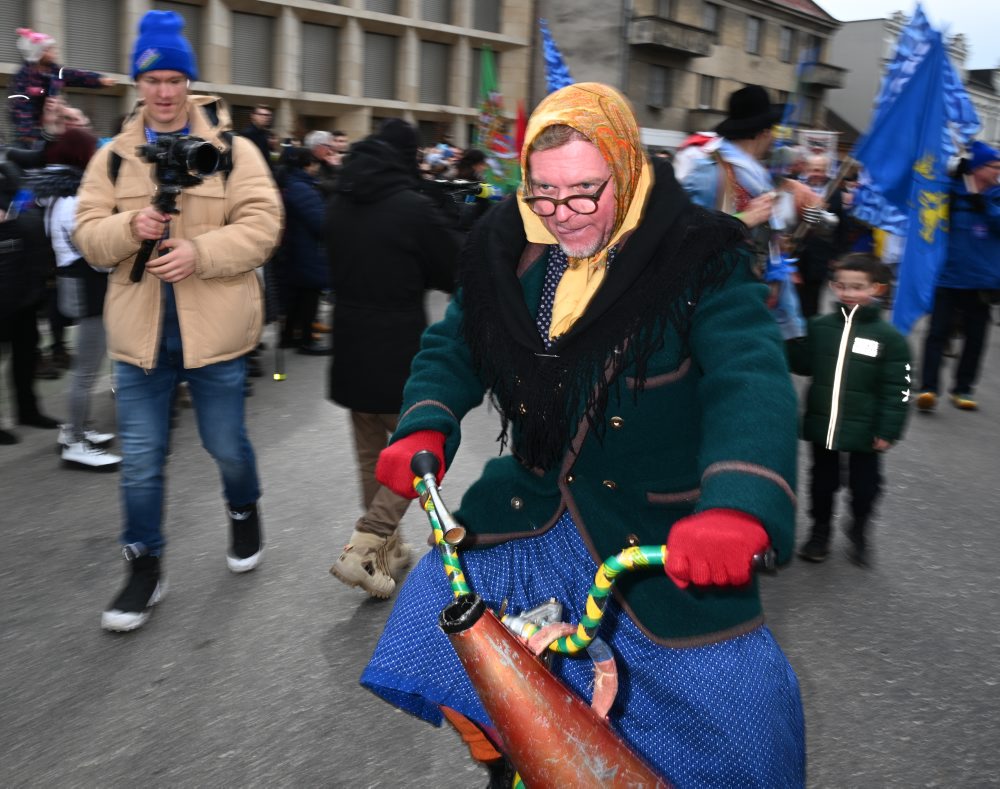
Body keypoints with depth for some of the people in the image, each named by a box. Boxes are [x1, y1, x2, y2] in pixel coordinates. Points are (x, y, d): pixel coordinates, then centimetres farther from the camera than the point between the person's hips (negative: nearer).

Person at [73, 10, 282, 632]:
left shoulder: (232, 149, -2)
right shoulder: (113, 158, 8)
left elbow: (261, 225, -11)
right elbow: (89, 235, 4)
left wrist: (199, 251, -24)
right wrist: (130, 226, -17)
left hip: (215, 329, -2)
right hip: (141, 332, 3)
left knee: (227, 444, 13)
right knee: (141, 459, 8)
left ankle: (245, 512, 44)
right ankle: (145, 567, 24)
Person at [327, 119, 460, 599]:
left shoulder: (338, 206, 6)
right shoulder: (414, 208, -14)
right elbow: (454, 273, -6)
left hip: (350, 350, 7)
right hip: (400, 354, -6)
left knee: (372, 456, 17)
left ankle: (387, 550, 27)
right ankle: (363, 549, -4)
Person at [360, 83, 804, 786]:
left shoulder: (697, 259, -17)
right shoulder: (509, 252, -3)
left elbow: (753, 378, -30)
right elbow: (453, 347, 3)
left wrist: (736, 507, -48)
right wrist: (424, 429, -18)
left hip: (663, 535, -3)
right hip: (533, 509, 4)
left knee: (744, 701, -9)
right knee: (436, 612, 1)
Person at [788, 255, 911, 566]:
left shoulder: (889, 337, -9)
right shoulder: (819, 327, 0)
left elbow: (897, 389, -8)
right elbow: (801, 365, 7)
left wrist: (888, 431, -11)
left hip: (865, 432, -2)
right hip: (822, 426, 2)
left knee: (864, 484, 12)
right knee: (823, 481, 16)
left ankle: (859, 533, 36)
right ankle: (820, 531, 34)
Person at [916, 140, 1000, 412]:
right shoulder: (952, 191, -1)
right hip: (949, 276, -3)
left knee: (975, 336, 8)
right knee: (938, 333, -6)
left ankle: (963, 388, 19)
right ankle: (928, 388, -4)